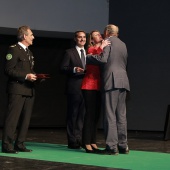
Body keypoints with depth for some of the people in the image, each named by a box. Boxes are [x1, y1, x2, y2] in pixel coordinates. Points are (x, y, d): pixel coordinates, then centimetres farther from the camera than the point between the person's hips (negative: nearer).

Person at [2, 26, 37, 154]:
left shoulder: (29, 52, 21)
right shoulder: (14, 49, -7)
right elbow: (8, 70, -13)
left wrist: (35, 76, 7)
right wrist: (26, 76, -18)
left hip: (29, 90, 9)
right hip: (17, 89, -9)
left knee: (26, 118, 8)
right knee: (13, 118, -8)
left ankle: (20, 144, 15)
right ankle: (7, 145, -5)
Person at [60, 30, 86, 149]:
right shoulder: (69, 53, 3)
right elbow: (63, 68, -3)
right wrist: (74, 69, -18)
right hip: (74, 88, -4)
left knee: (83, 115, 6)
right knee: (73, 115, 0)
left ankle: (80, 139, 13)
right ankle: (72, 141, 5)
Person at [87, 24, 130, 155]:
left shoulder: (108, 41, -2)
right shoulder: (123, 44, 21)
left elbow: (103, 59, -14)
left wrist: (89, 56, -2)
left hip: (112, 81, -7)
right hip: (123, 81, 7)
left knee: (110, 115, -7)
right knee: (121, 115, 10)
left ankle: (112, 146, -10)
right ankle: (123, 145, 12)